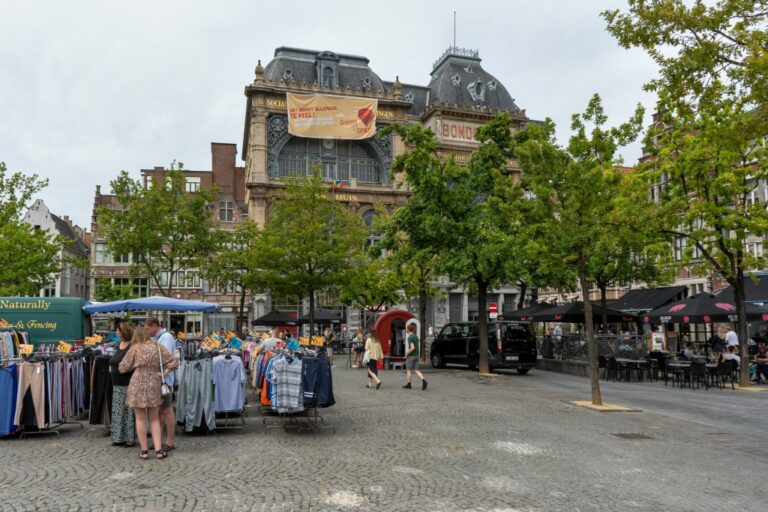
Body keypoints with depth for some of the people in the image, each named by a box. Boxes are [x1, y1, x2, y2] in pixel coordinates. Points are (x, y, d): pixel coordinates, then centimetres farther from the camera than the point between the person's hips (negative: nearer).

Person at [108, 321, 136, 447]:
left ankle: (131, 438, 6)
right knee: (118, 412, 12)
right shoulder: (119, 345, 13)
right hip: (117, 384, 9)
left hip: (128, 384, -9)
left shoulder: (133, 347, -13)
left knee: (129, 412, -2)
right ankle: (120, 438, 21)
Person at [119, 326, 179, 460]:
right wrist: (164, 373, 4)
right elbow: (174, 362, 3)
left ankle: (144, 451, 11)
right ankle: (158, 450, 7)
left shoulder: (135, 348, 0)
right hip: (154, 384, 2)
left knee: (140, 419, 7)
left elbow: (123, 368, 3)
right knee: (154, 419, 11)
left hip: (138, 384, -2)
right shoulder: (158, 347, 6)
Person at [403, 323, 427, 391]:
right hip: (416, 355, 7)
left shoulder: (409, 337, -15)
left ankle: (408, 384, 14)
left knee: (409, 370, 6)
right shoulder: (416, 336, 11)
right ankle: (423, 380, -13)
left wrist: (407, 353, -13)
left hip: (410, 356, -7)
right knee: (416, 370, 6)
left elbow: (412, 347, -25)